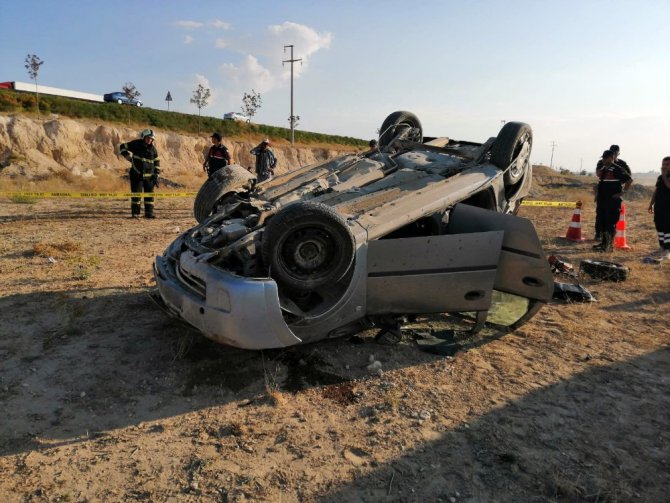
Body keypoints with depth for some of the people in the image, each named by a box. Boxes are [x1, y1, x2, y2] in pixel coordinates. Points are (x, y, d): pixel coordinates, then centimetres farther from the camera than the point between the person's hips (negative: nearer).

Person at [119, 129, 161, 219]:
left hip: (149, 175, 2)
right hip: (136, 174, -2)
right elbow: (122, 147, 5)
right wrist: (130, 157, -6)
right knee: (136, 193, -2)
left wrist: (156, 175, 4)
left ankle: (149, 213, 11)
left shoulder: (153, 148, 3)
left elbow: (157, 162, 11)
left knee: (149, 194, 3)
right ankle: (135, 213, 7)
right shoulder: (136, 144, -4)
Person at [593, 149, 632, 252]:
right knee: (602, 222, 12)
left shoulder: (617, 169, -9)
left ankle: (609, 245, -1)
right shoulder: (603, 169, 15)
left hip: (613, 201, -8)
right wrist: (598, 195, 18)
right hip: (602, 201, 8)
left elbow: (629, 180, -13)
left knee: (611, 224, -5)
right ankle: (604, 242, 23)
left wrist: (622, 192, -15)